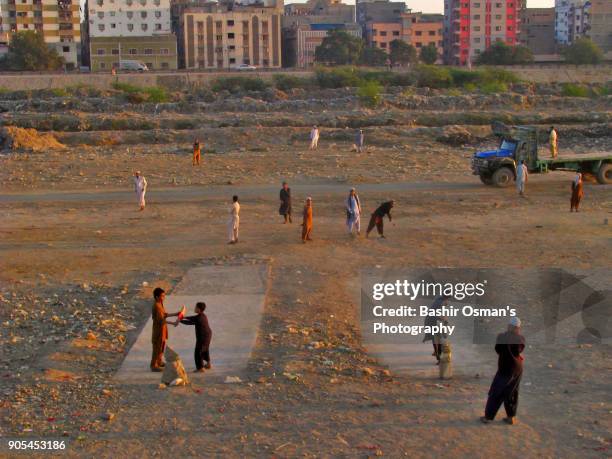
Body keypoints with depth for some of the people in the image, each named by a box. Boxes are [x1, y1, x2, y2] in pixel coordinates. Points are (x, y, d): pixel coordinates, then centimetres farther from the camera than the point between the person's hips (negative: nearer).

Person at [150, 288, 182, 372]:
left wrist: (175, 314, 6)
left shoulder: (160, 304, 6)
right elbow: (161, 319, -29)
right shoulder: (157, 306, -24)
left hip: (162, 328, 9)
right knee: (157, 347, 0)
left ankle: (159, 361, 35)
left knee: (162, 345, 21)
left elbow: (164, 315, 13)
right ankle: (154, 365, 10)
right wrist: (173, 323, -33)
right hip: (158, 328, -9)